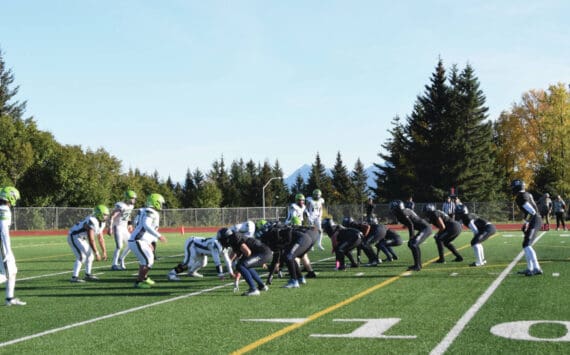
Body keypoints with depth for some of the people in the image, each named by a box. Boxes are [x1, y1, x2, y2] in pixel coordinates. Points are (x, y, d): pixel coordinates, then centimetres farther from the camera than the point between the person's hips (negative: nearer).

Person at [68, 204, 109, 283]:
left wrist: (104, 252, 8)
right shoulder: (92, 221, -30)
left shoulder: (101, 223, 1)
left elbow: (101, 239, 10)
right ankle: (74, 277, -19)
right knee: (81, 256, -20)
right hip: (74, 237, -10)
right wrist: (97, 253, -29)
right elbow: (91, 240, -31)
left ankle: (88, 275, 23)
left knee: (90, 254, 13)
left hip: (81, 238, 10)